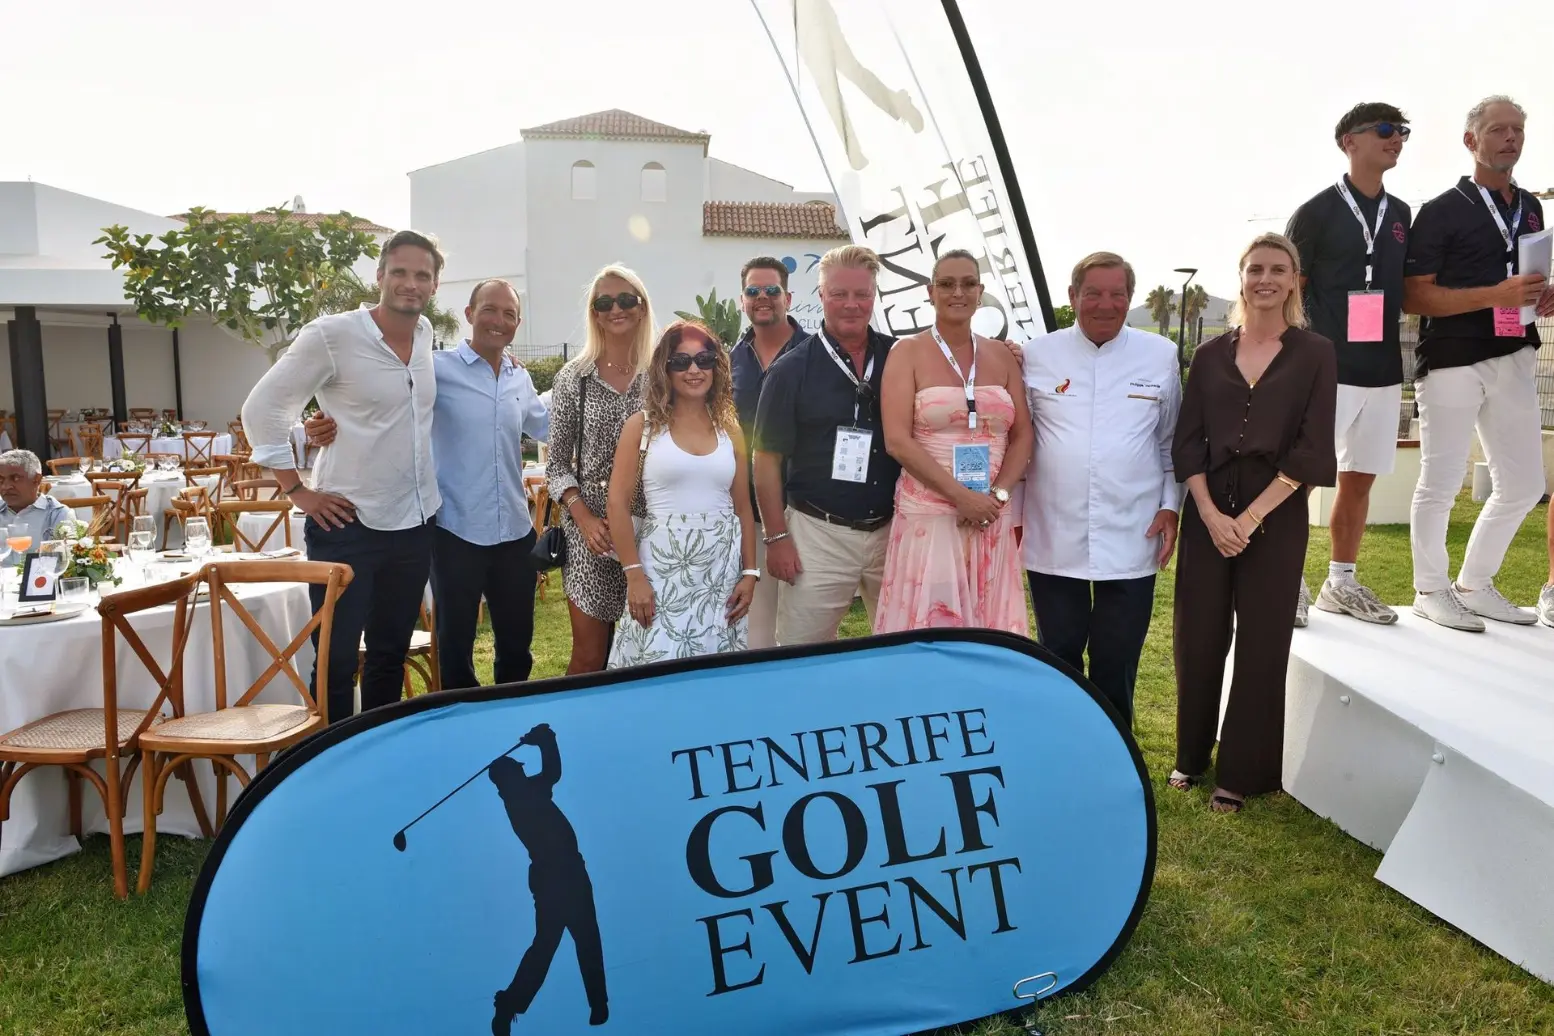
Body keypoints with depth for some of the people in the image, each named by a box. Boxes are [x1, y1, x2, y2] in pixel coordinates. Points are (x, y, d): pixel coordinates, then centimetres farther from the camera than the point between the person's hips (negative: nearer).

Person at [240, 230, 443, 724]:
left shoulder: (426, 333, 6)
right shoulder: (331, 335, -13)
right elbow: (262, 409, -10)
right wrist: (297, 490, -11)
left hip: (415, 524, 6)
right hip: (349, 526, -6)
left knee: (391, 656, 16)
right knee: (337, 661, 2)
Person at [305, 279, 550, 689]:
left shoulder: (521, 379, 10)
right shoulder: (438, 368, -7)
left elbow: (546, 427, 26)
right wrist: (330, 423, -28)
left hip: (514, 533, 5)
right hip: (457, 532, -5)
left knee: (517, 641, 16)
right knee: (456, 644, 9)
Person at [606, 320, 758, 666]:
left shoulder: (730, 430, 9)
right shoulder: (642, 426, 1)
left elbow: (743, 508, 12)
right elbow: (618, 504, -3)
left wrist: (750, 572, 4)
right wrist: (634, 574, -10)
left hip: (722, 570, 3)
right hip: (662, 568, -3)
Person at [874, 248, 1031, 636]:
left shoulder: (1002, 357, 11)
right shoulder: (908, 353, 0)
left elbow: (1023, 437, 10)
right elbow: (897, 441, -9)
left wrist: (998, 494, -7)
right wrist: (961, 495, -15)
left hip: (992, 519, 4)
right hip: (928, 516, -3)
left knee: (990, 634, 7)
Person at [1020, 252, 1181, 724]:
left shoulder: (1161, 355, 3)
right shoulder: (1038, 355, 1)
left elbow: (1172, 441, 9)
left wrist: (1170, 507, 2)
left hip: (1131, 540, 0)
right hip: (1053, 540, 0)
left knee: (1117, 665, 9)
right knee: (1058, 658, 13)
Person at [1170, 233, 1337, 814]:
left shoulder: (1315, 355, 1)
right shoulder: (1210, 355, 8)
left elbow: (1310, 449, -6)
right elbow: (1186, 443, 3)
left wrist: (1252, 516, -13)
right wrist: (1210, 514, -10)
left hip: (1276, 516, -2)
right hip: (1208, 512, 2)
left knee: (1261, 641, 4)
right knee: (1198, 635, 6)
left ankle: (1244, 771, 17)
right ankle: (1192, 755, 24)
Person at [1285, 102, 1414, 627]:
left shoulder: (1401, 214, 13)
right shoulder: (1316, 213, -3)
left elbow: (1404, 289, 22)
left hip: (1384, 372, 6)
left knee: (1359, 480, 10)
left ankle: (1341, 583, 20)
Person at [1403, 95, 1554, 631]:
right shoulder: (1442, 210, -3)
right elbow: (1414, 297, -10)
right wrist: (1496, 295, -20)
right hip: (1452, 362, -7)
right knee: (1441, 482, -2)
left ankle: (1474, 585, 22)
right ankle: (1431, 590, 11)